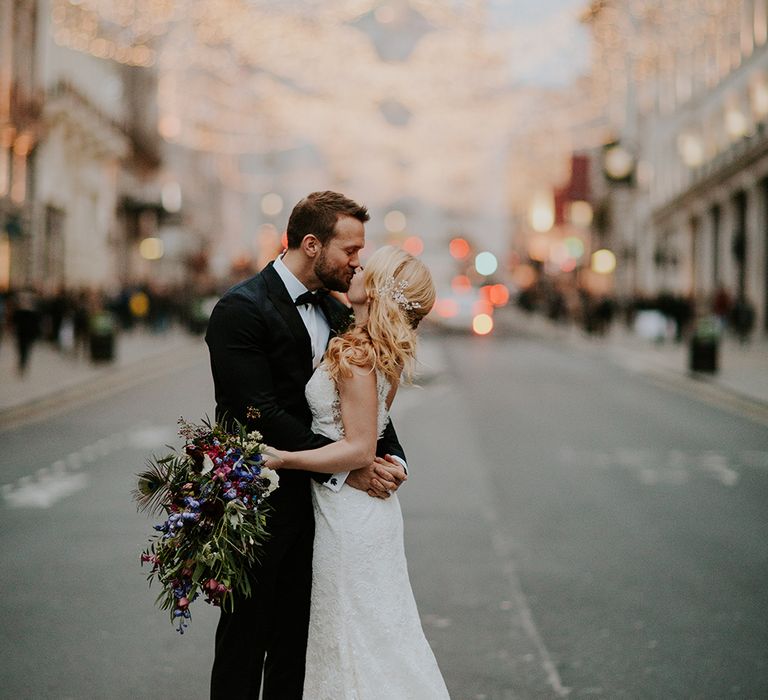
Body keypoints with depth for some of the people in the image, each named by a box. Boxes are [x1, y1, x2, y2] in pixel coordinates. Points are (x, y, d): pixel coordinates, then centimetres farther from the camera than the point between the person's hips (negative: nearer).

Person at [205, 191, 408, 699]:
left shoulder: (336, 313, 10)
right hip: (257, 504, -7)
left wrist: (390, 456, -8)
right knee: (246, 639, 4)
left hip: (311, 503, 7)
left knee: (297, 643, 13)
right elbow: (260, 414, -21)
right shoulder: (242, 309, -15)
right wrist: (342, 468, -20)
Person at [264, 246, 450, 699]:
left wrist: (283, 458, -25)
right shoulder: (385, 353, 5)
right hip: (369, 507, 9)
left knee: (355, 637, 4)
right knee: (383, 628, 18)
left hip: (348, 511, -9)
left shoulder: (356, 354, -22)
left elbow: (360, 448, -24)